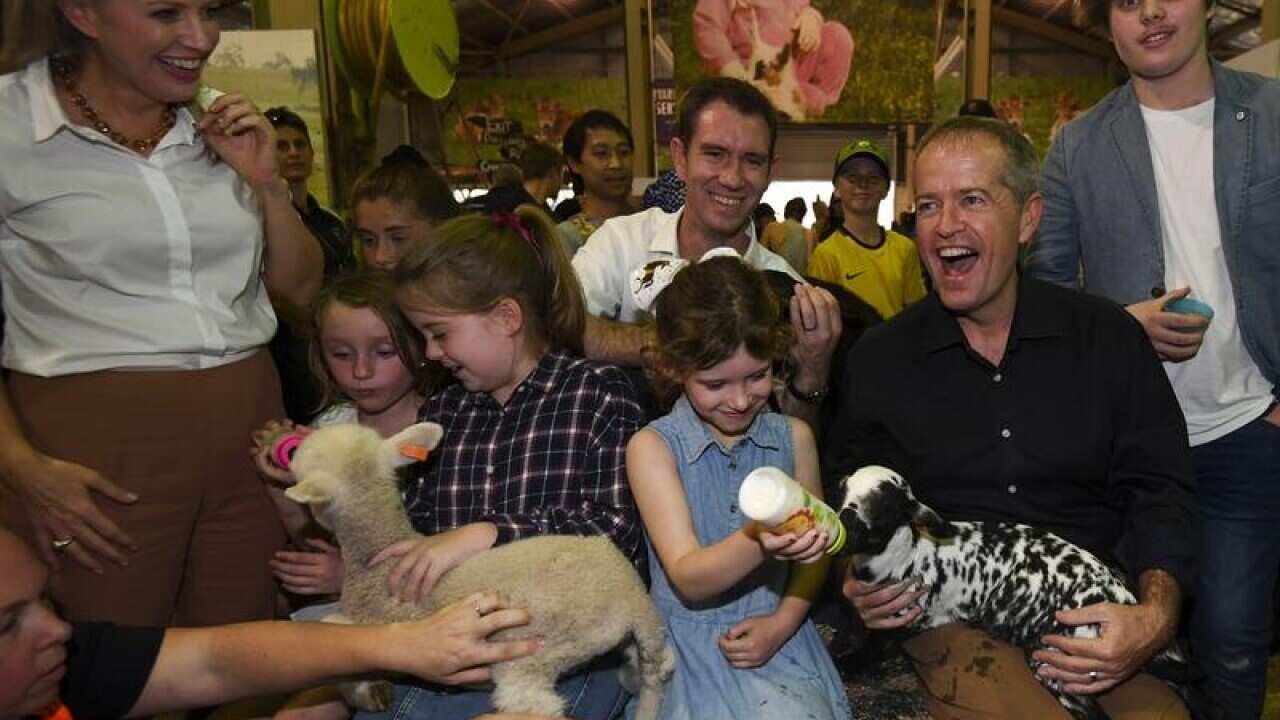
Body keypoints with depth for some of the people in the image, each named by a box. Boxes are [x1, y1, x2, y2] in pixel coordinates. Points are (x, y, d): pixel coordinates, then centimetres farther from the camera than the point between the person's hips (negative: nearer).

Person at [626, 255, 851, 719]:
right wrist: (755, 542, -33)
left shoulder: (793, 437, 3)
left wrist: (781, 624, -7)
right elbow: (688, 579, -14)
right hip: (691, 642, -2)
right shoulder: (653, 447, -7)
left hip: (776, 634, 2)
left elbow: (814, 553, 9)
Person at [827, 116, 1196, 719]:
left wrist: (1156, 617, -13)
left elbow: (1160, 494, 4)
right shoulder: (879, 358, 3)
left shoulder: (1110, 338, 4)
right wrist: (858, 581, -10)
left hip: (1098, 607, 3)